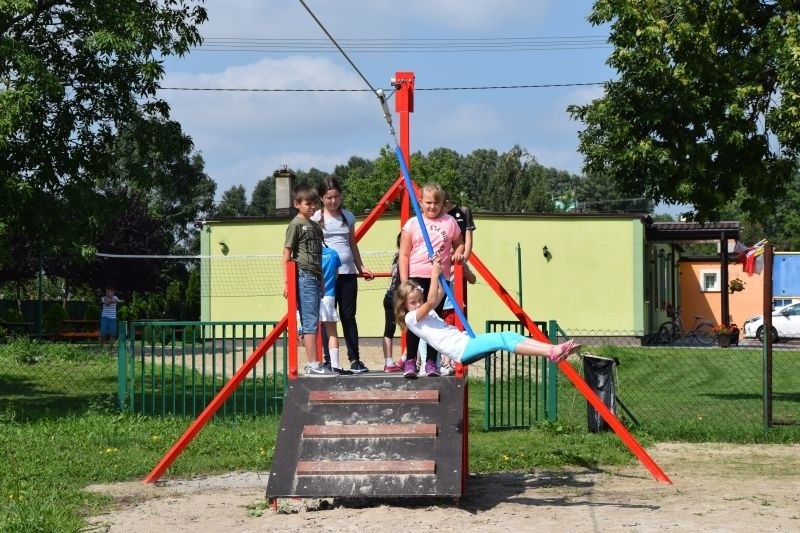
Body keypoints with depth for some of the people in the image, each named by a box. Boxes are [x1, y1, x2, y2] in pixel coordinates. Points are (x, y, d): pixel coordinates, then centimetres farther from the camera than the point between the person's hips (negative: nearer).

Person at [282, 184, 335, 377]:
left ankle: (312, 364, 13)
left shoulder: (315, 225, 17)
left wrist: (322, 279, 19)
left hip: (316, 277, 8)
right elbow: (287, 254, -8)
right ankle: (313, 365, -10)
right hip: (304, 276, -8)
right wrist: (286, 281, -13)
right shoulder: (296, 225, -6)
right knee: (311, 321, -10)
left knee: (311, 322, 10)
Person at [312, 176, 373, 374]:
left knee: (349, 317, 4)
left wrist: (361, 267, 17)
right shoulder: (316, 218, 0)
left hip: (347, 272, 3)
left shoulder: (348, 216, 12)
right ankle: (329, 360, 4)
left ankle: (355, 359, 5)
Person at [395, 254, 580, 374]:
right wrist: (434, 274, -13)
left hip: (465, 340, 9)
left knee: (508, 335, -10)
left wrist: (440, 270, 13)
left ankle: (554, 349, -26)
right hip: (460, 349, -9)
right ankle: (551, 353, -36)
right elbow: (432, 301, -13)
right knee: (501, 340, -24)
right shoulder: (411, 318, 1)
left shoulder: (427, 313, 26)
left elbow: (440, 294, 24)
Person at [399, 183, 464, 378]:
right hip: (416, 277, -1)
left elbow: (459, 245, 20)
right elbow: (404, 254, 2)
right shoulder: (412, 224, 3)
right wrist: (404, 282, -5)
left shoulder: (449, 223, 8)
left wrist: (458, 253, -4)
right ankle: (410, 361, 3)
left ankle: (431, 362, 10)